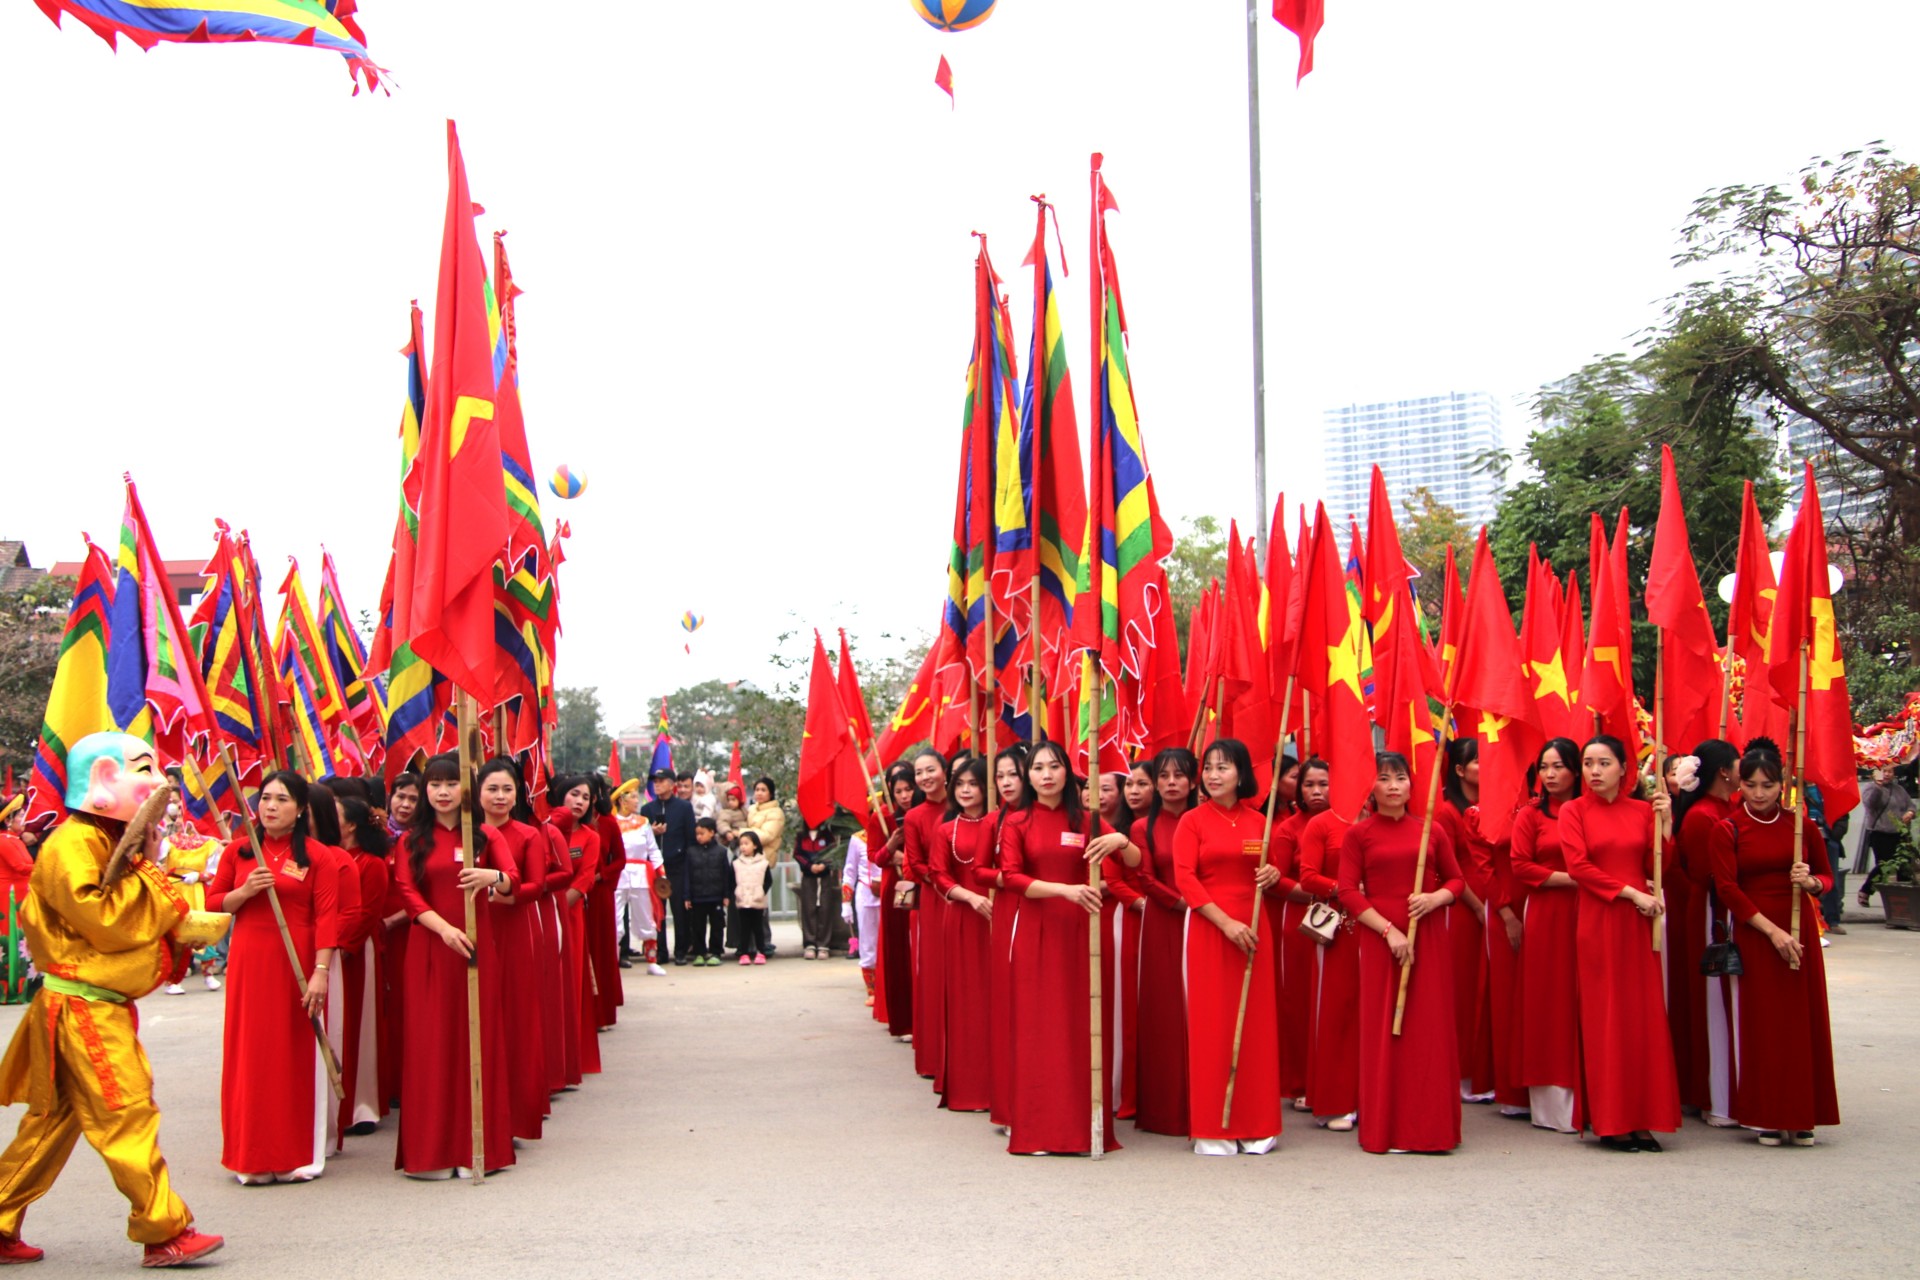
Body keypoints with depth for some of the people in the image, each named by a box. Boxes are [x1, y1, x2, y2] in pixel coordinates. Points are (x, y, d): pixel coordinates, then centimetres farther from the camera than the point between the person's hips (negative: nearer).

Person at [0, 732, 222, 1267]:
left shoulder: (117, 842, 17)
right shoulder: (72, 844, -14)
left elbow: (147, 915, 18)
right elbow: (102, 920, -24)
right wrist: (145, 876, -15)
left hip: (103, 1005, 10)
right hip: (82, 1006, -10)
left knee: (55, 1118, 15)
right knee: (128, 1113, -9)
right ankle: (165, 1232, -5)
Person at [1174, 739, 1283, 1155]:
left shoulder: (1257, 821, 10)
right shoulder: (1192, 821, 0)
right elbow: (1185, 879, -7)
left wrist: (1273, 875, -5)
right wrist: (1226, 922, -16)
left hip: (1252, 927, 3)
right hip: (1208, 928, -3)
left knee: (1255, 1022, 3)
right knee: (1210, 1023, -2)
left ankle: (1254, 1123, 12)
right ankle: (1211, 1128, 4)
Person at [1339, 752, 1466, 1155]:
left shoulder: (1432, 830, 8)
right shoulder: (1359, 834, 2)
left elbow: (1456, 880, 13)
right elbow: (1348, 892, -4)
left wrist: (1436, 898, -9)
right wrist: (1389, 930, -13)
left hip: (1429, 937, 2)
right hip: (1378, 938, -2)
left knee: (1430, 1029, 1)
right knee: (1383, 1031, 0)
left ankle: (1431, 1127, 11)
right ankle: (1385, 1129, 7)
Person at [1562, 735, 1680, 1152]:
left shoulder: (1642, 810, 10)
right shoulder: (1574, 811, 2)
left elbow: (1656, 868, 6)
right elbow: (1578, 866, -8)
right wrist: (1629, 892, -13)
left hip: (1640, 921, 3)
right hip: (1597, 921, -3)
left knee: (1645, 1016, 1)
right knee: (1605, 1019, -2)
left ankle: (1643, 1120, 6)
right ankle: (1611, 1123, 2)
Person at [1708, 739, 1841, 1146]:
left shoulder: (1800, 823, 5)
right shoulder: (1727, 830, -2)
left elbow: (1826, 874, 12)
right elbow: (1728, 888, -7)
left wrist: (1811, 882, -12)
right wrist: (1772, 930, -14)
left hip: (1800, 931, 2)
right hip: (1754, 934, -2)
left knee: (1803, 1020, 1)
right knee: (1763, 1022, -2)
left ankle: (1801, 1115, 10)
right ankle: (1768, 1116, 6)